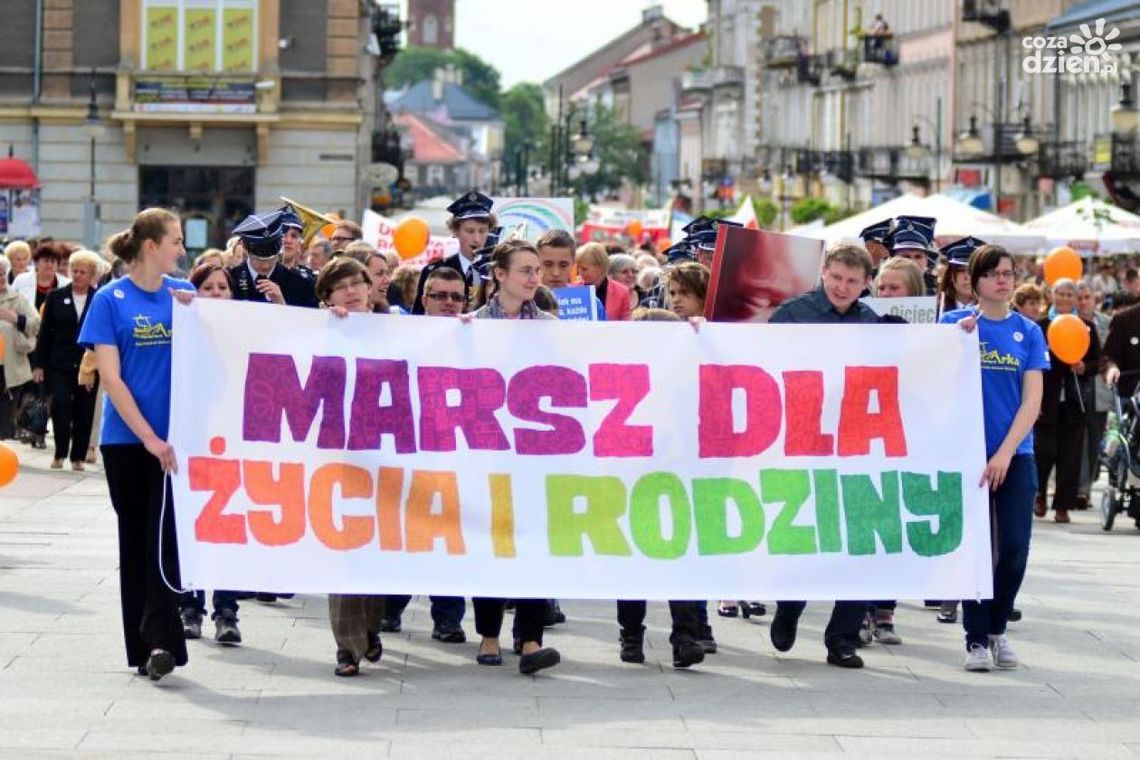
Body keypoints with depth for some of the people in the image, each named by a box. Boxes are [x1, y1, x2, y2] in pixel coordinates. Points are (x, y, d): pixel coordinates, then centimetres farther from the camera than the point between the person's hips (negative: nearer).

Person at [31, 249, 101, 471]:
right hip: (59, 364, 0)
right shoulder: (56, 297, 4)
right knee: (60, 404, -14)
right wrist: (39, 363, 2)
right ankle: (60, 453, -1)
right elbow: (45, 332, 6)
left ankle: (78, 456, 16)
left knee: (84, 411, 4)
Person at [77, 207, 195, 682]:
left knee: (164, 536, -9)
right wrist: (149, 438, -13)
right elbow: (110, 378, -7)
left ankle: (159, 639, -12)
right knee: (135, 540, 7)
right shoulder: (111, 300, -3)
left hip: (174, 437, 1)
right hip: (127, 438, -1)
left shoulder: (183, 294, 5)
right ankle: (143, 648, 15)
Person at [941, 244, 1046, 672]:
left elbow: (1032, 401, 0)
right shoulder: (955, 322, 2)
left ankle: (997, 629, 20)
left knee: (1014, 548, -1)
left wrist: (1005, 453, -11)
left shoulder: (1028, 332, 6)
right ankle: (976, 640, 8)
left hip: (1015, 455, 2)